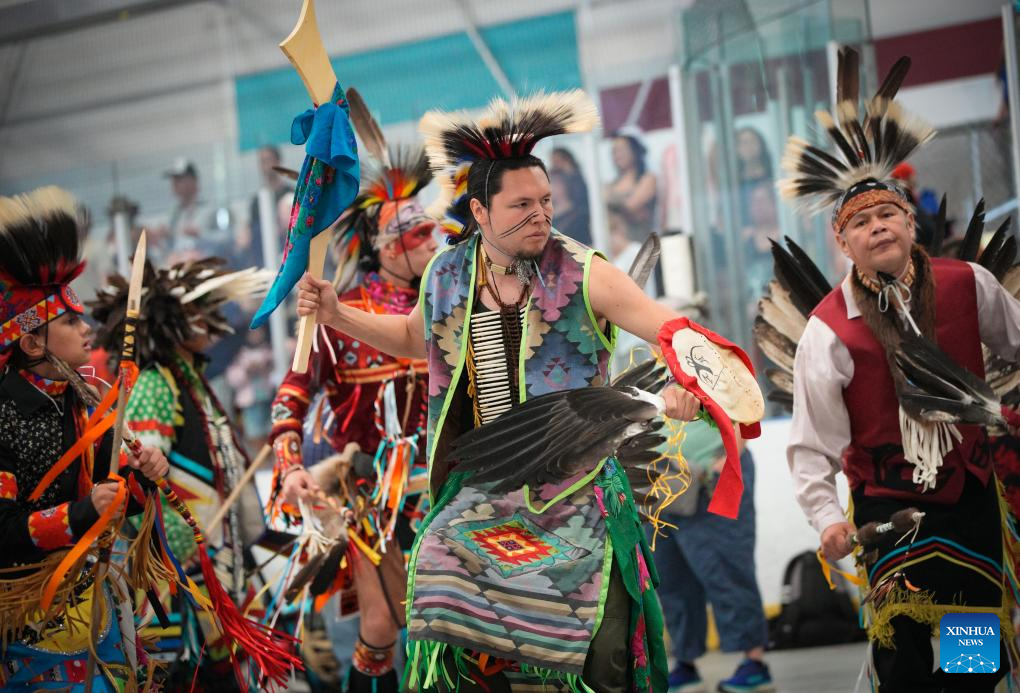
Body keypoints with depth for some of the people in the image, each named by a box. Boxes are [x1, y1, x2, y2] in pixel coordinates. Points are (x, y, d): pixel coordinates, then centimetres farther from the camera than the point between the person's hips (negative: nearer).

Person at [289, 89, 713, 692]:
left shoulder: (582, 275, -8)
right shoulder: (447, 280, 4)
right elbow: (415, 338, 26)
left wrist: (684, 378, -33)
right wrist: (338, 315, 14)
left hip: (577, 488, -3)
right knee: (443, 565, -19)